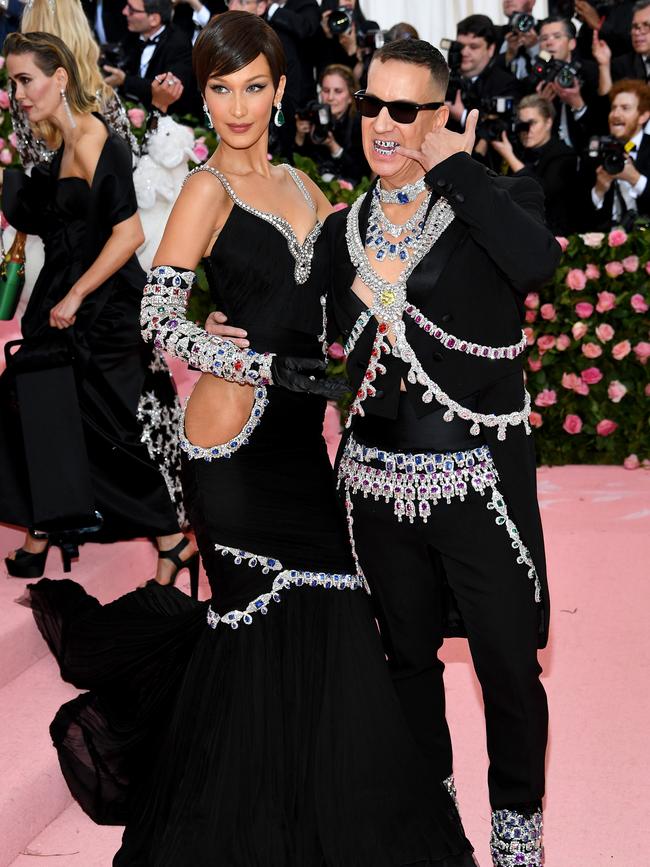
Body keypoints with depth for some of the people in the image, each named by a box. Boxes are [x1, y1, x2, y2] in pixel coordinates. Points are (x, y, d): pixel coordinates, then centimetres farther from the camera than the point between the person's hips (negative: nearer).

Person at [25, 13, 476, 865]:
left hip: (297, 435, 6)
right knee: (269, 627, -2)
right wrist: (269, 368, -19)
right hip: (237, 440, -6)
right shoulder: (209, 189, -6)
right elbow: (159, 316, -13)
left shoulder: (300, 184, 15)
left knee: (309, 621, 5)